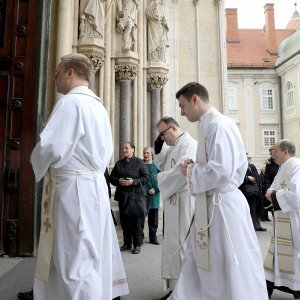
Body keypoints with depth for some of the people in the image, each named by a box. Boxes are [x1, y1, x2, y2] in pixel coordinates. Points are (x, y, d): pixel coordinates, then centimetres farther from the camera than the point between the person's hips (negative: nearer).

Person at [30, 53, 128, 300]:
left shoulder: (71, 102, -13)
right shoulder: (98, 105, 14)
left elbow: (51, 147, -19)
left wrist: (37, 163, 1)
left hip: (73, 187, -9)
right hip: (94, 185, 9)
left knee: (74, 259, 0)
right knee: (91, 255, 17)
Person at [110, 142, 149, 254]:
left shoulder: (139, 162, -2)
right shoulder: (119, 163, 11)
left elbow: (146, 178, -6)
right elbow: (111, 177, 13)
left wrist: (133, 181, -18)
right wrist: (118, 181, -8)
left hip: (136, 195, -4)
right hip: (122, 196, 5)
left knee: (136, 221, 0)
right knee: (124, 220, 11)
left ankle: (137, 245, 11)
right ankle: (127, 243, 24)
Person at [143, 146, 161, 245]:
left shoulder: (156, 166, 5)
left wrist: (155, 189, -10)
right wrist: (147, 191, -9)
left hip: (154, 195, 2)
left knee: (153, 219, 8)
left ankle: (153, 238, 20)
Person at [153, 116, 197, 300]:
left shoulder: (189, 145, -14)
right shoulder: (173, 147, 16)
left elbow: (182, 172, -24)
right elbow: (161, 165, 22)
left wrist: (160, 178, -9)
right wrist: (158, 149, 5)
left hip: (184, 202, -10)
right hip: (174, 201, 10)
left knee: (181, 244, -2)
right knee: (174, 243, 14)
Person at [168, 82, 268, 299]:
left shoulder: (218, 124, -16)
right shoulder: (210, 125, 12)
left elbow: (221, 170, -25)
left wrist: (191, 171, -10)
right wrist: (196, 166, 5)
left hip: (222, 205, -10)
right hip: (211, 204, 10)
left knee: (230, 272, 6)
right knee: (202, 264, 18)